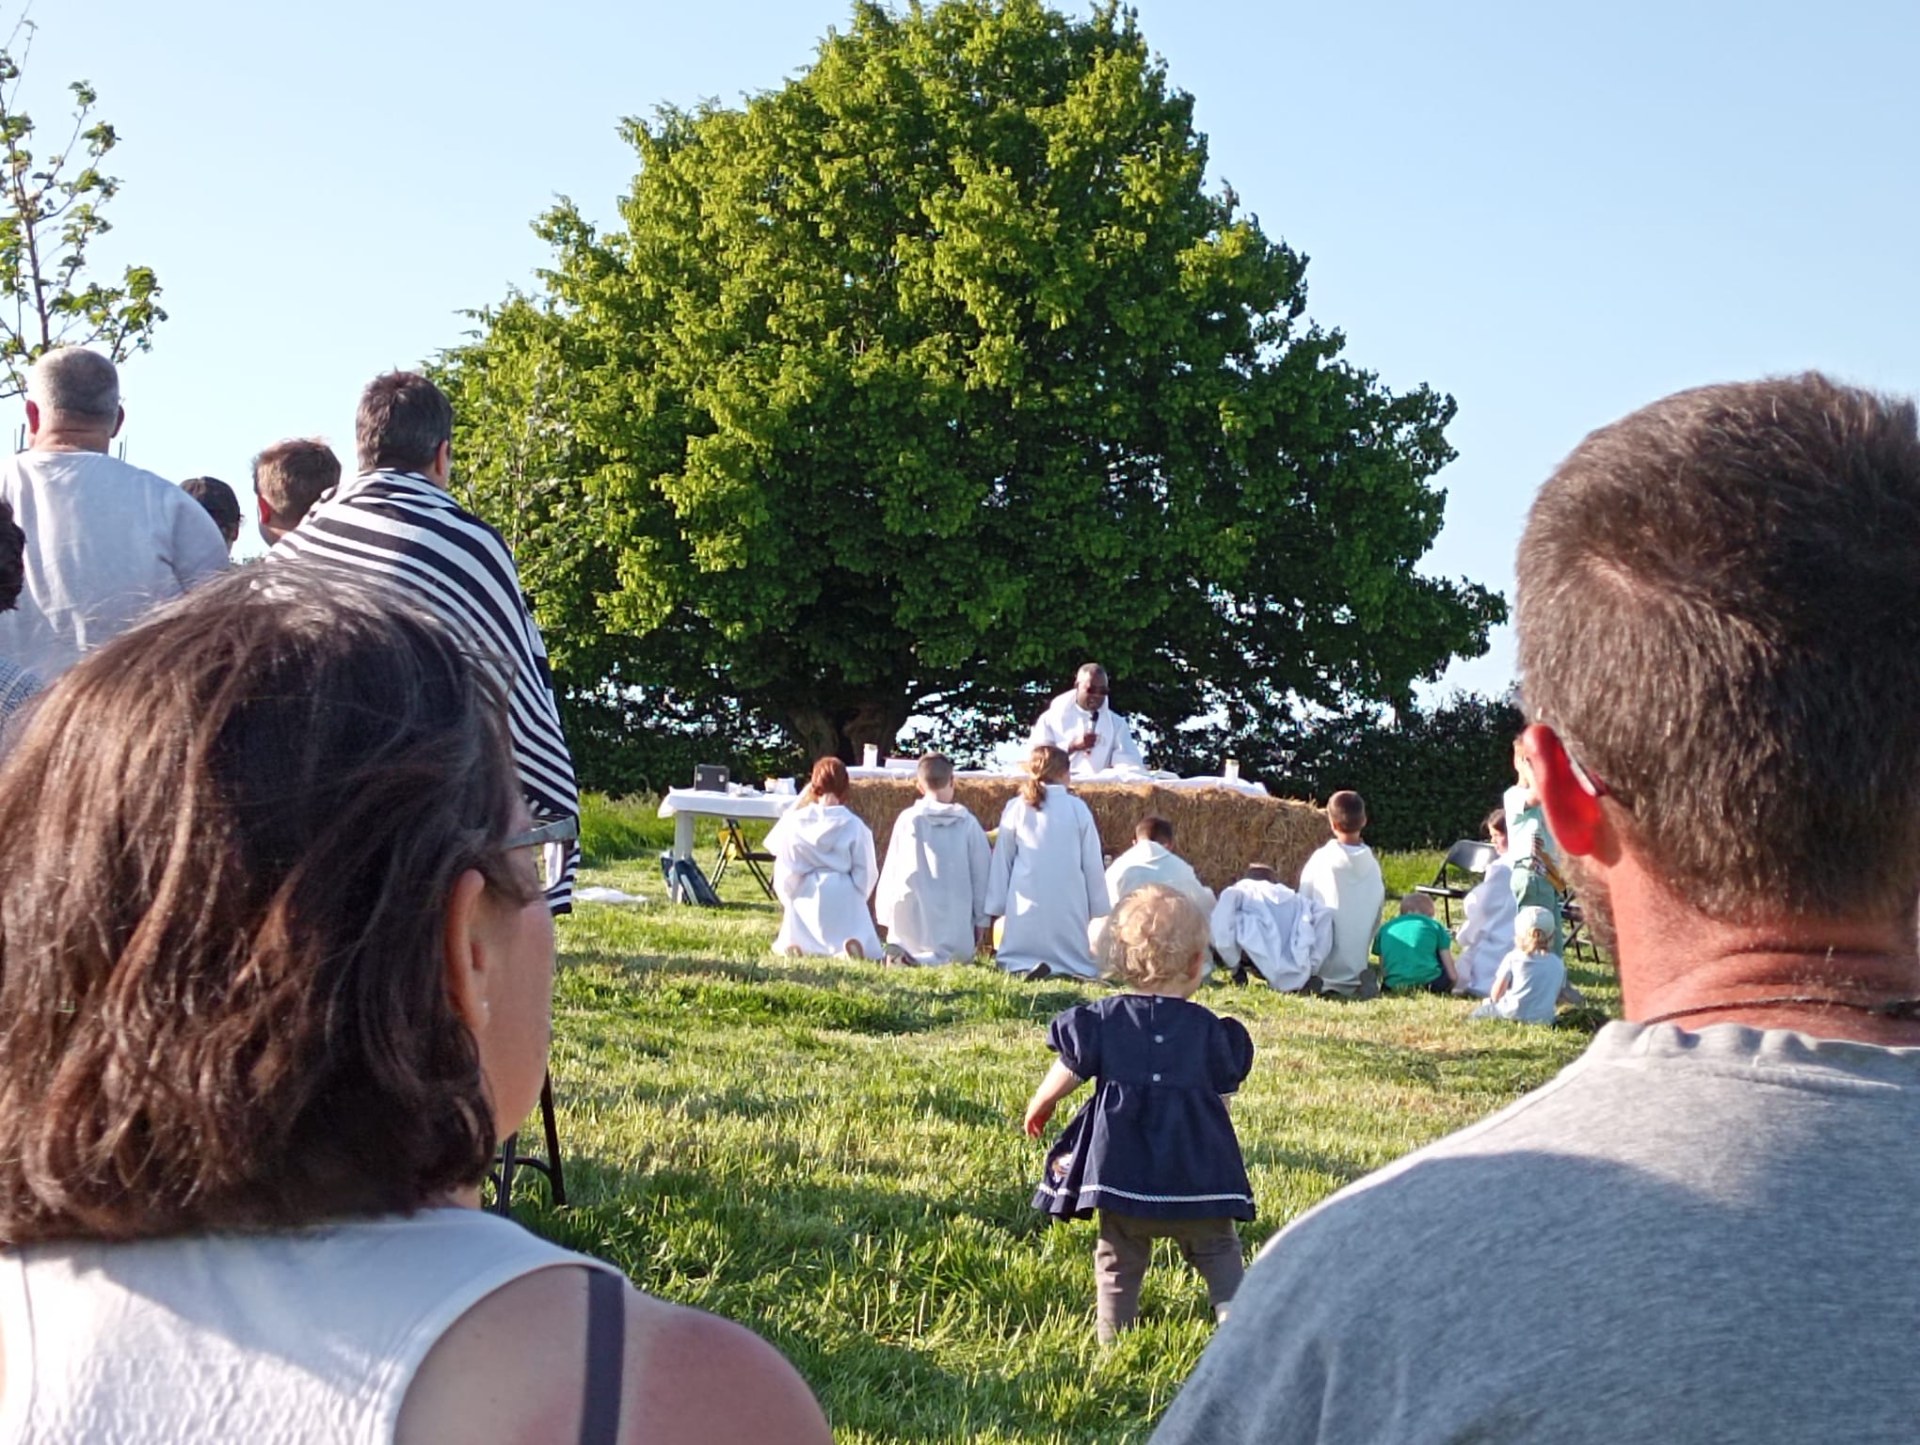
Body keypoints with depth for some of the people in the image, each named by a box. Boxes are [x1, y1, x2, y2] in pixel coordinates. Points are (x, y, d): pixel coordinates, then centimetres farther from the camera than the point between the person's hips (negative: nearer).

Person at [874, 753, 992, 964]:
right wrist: (981, 920, 13)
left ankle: (900, 955, -22)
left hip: (912, 921, 1)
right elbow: (981, 873, 4)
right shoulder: (968, 823, -1)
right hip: (955, 921, -1)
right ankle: (943, 959, -26)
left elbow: (891, 872, 5)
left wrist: (887, 916, 14)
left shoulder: (907, 820, -1)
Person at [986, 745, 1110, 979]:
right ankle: (1065, 966, -29)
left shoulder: (1016, 808, 2)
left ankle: (1024, 967, -26)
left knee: (1013, 963, 6)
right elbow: (1092, 863, 6)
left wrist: (996, 907, 15)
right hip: (1069, 905, -1)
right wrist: (1099, 908, 15)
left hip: (1026, 905, 1)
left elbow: (1001, 861, 8)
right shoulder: (1078, 809, 0)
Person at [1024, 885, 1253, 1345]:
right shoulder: (1209, 1030, 0)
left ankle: (1112, 1338, 15)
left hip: (1120, 1165, 1)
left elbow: (1066, 1075, 3)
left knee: (1119, 1259, 14)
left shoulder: (1102, 1019, 0)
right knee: (1218, 1252, 10)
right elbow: (1221, 1096, 7)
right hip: (1197, 1168, -1)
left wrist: (1039, 1106, 24)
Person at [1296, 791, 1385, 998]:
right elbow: (1377, 917, 6)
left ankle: (1314, 981, -15)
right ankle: (1358, 980, -6)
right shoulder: (1372, 864, 0)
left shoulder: (1321, 859, -8)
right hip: (1355, 964, 3)